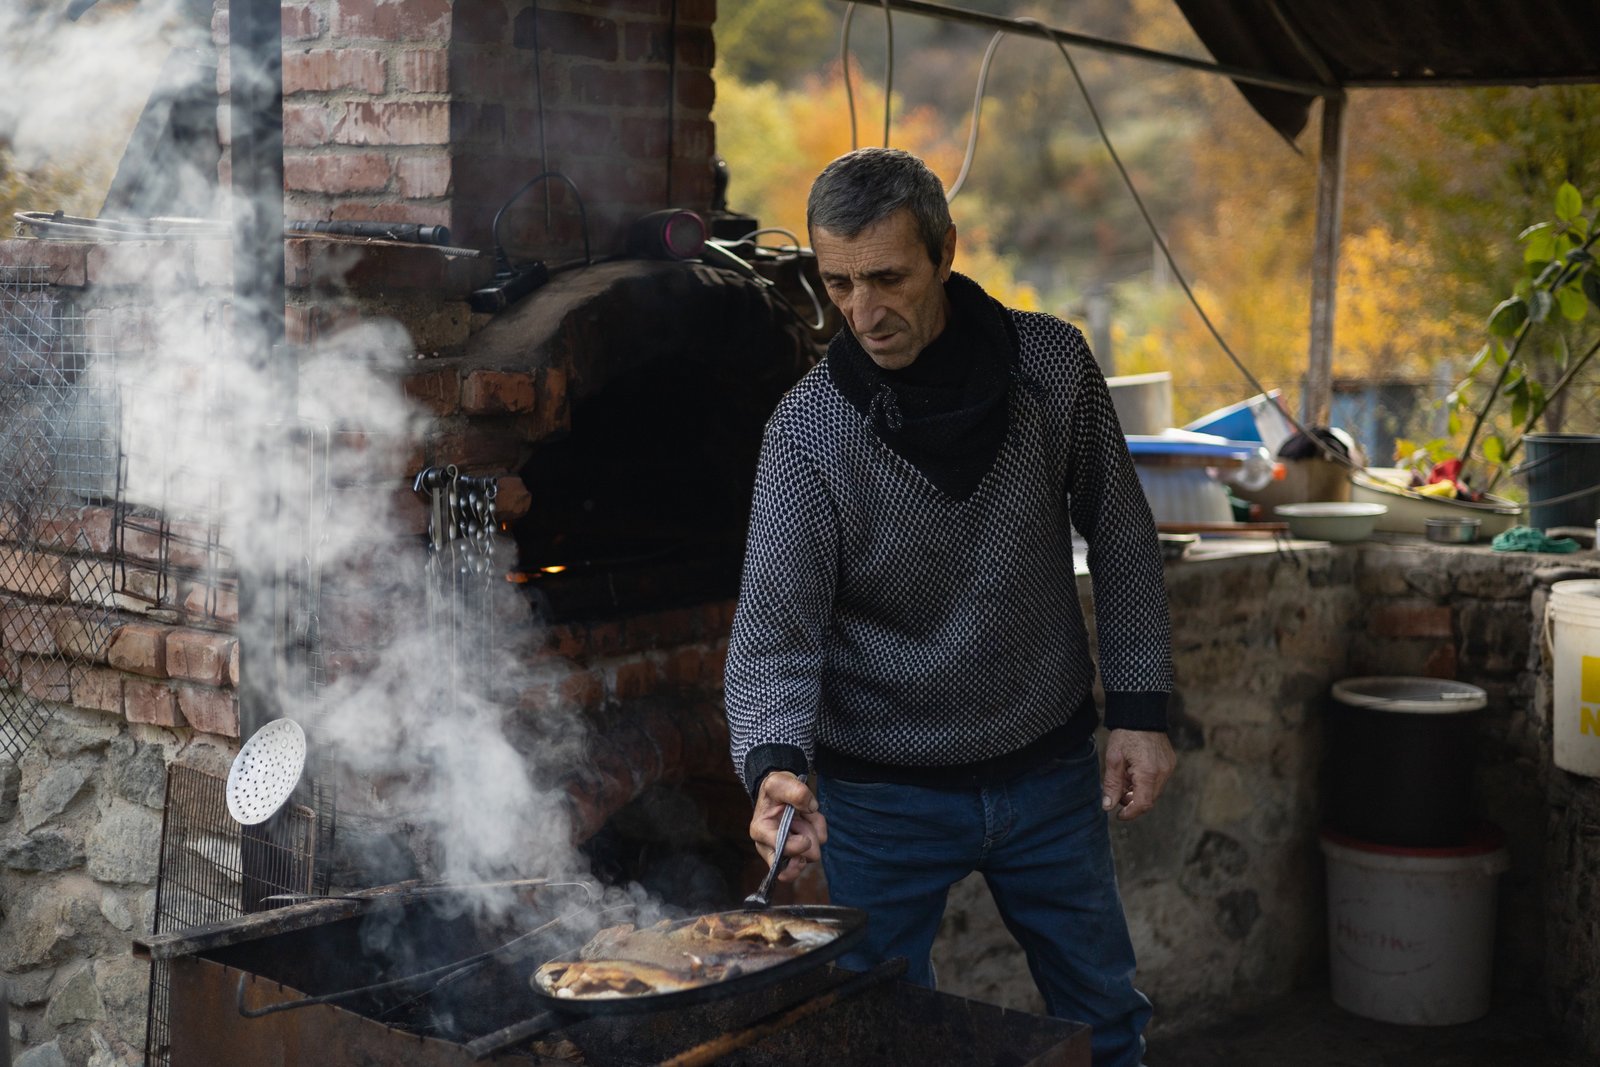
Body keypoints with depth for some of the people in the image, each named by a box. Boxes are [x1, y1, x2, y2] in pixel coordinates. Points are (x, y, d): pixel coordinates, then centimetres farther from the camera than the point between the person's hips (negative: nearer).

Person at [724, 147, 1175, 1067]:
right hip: (884, 792, -2)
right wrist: (776, 765, -36)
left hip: (1049, 768, 2)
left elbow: (1122, 544, 1)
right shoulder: (807, 431, -15)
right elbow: (777, 626, -19)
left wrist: (1141, 711, -2)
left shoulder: (1051, 365, -9)